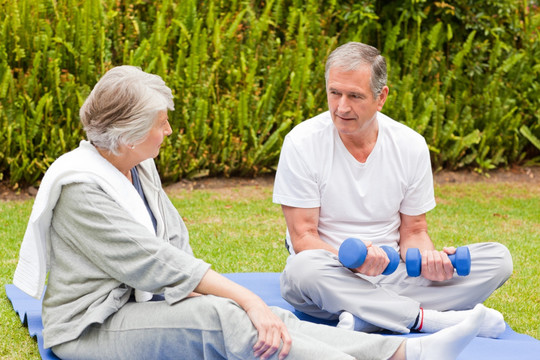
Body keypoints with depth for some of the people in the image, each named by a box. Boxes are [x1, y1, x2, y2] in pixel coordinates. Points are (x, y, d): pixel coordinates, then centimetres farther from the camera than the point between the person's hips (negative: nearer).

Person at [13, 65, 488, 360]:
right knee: (220, 320, -29)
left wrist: (189, 290, -10)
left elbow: (174, 242, 11)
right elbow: (156, 263, -24)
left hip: (139, 305, 8)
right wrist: (245, 298, -26)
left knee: (263, 322, -13)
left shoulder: (138, 167, 9)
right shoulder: (80, 188, -20)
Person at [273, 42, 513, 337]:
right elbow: (303, 237, -12)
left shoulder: (411, 145, -1)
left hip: (392, 274, 4)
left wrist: (428, 257, -19)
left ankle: (362, 319, -30)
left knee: (498, 258, -14)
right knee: (303, 268, -39)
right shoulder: (303, 143, -11)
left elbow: (413, 231, 6)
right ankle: (432, 319, -28)